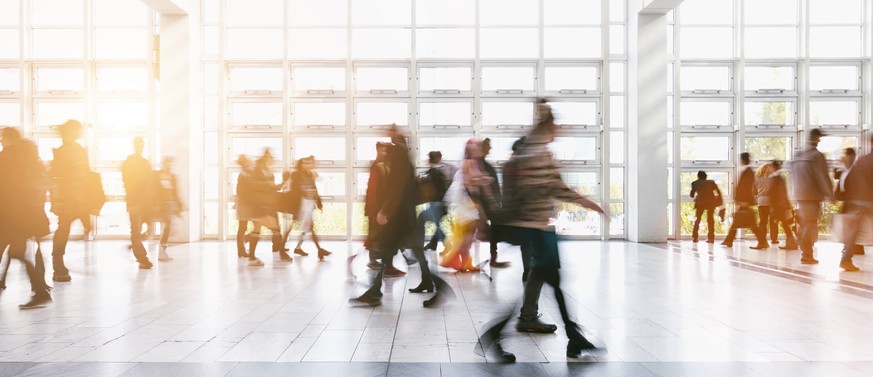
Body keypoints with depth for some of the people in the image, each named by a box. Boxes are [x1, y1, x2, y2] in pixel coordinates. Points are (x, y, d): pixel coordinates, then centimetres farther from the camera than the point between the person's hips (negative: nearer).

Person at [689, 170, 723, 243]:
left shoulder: (695, 183, 16)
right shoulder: (711, 182, 18)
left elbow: (692, 195, 19)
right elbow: (718, 191, 8)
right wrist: (720, 201, 13)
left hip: (700, 202, -1)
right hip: (711, 201, 1)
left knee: (697, 219, 12)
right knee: (710, 219, 12)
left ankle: (694, 237, 4)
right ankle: (711, 238, 9)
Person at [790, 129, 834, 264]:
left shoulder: (796, 155, 12)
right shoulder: (817, 155, -10)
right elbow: (823, 177, -12)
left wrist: (798, 192, 17)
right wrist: (830, 194, -5)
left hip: (800, 195, 7)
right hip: (813, 196, -7)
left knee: (803, 225, 13)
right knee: (810, 225, -3)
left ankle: (806, 253, 18)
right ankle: (807, 255, -1)